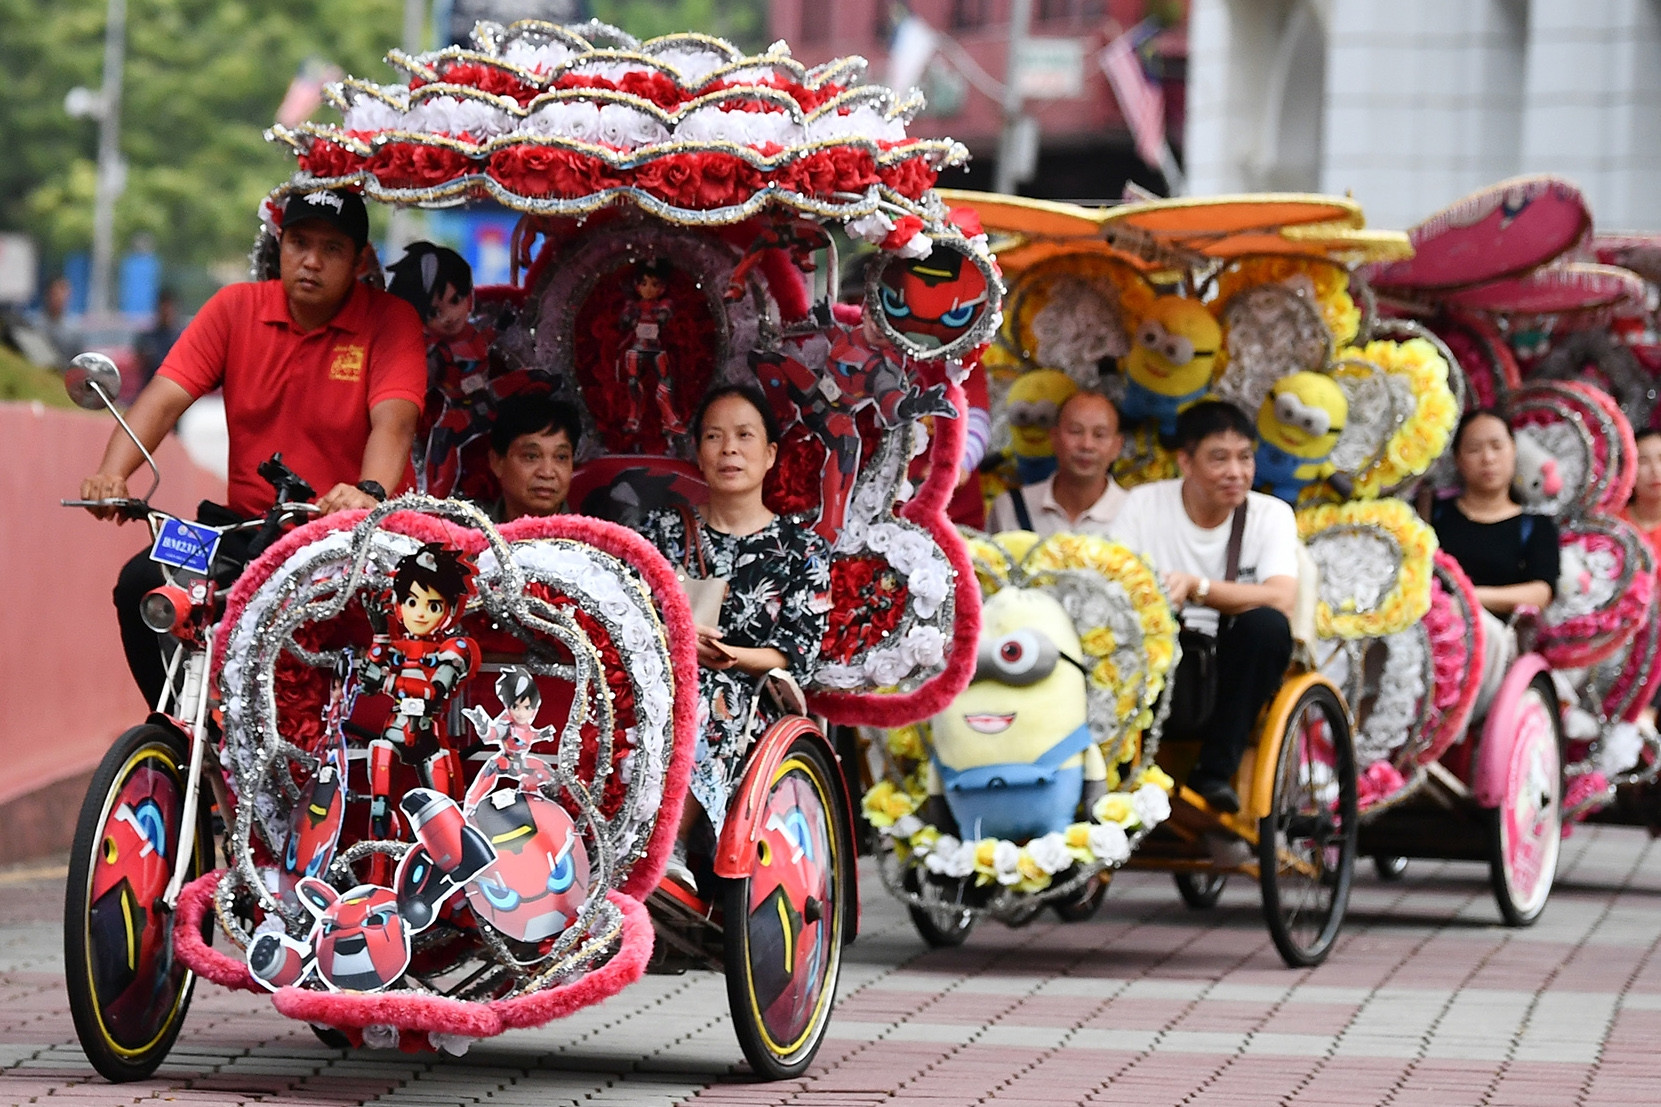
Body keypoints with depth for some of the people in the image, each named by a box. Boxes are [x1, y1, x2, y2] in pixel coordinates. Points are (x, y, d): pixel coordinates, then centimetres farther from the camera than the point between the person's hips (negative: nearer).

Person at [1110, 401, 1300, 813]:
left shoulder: (1270, 515, 0)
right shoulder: (1143, 504, 3)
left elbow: (1281, 600, -18)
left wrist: (1196, 587, -31)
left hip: (1229, 676, 1)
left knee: (1267, 624, -31)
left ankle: (1215, 772, -24)